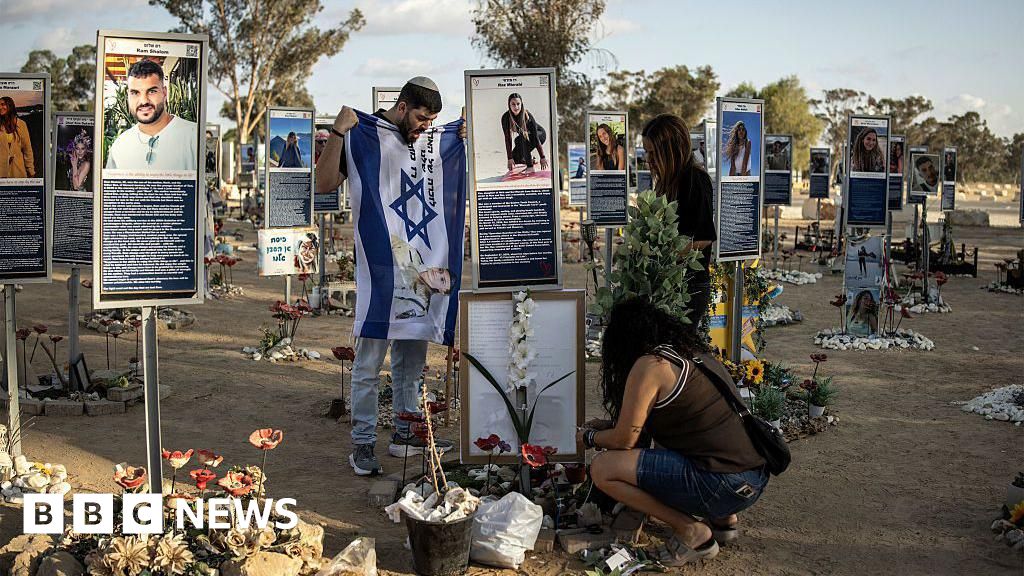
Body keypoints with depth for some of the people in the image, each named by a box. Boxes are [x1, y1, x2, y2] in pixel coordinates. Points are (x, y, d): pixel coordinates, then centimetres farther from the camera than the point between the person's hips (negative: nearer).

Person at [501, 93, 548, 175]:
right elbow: (508, 139, -22)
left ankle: (530, 167, -30)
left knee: (522, 138, -34)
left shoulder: (527, 116, -33)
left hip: (540, 134, -5)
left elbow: (535, 137, -33)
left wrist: (542, 157, -34)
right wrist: (510, 158, -26)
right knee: (515, 158, -8)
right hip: (523, 138, 5)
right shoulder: (505, 118, -24)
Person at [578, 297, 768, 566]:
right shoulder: (692, 353, 15)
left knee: (602, 469, -7)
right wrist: (607, 426, 34)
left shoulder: (649, 365, -10)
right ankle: (722, 518, 17)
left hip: (724, 485, -9)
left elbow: (624, 440, -5)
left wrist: (589, 437, 14)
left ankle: (693, 533, -2)